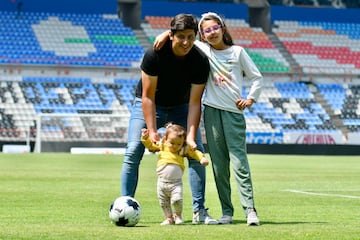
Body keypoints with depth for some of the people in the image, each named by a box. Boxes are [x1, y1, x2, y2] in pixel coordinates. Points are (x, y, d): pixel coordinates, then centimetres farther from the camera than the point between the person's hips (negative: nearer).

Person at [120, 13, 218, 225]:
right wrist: (152, 131, -30)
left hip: (181, 107, 2)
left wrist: (190, 136, -29)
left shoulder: (201, 61, -23)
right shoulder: (154, 54, -29)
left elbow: (194, 102, -20)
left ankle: (199, 211, -4)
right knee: (133, 152, -15)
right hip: (148, 105, -2)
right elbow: (148, 96, -25)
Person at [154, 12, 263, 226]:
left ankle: (250, 210, -14)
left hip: (234, 112, -2)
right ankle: (227, 212, 6)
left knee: (239, 161, -11)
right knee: (219, 164, 2)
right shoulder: (202, 50, 9)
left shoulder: (237, 52, 5)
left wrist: (251, 99, 0)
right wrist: (166, 34, -7)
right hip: (212, 111, 2)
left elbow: (257, 77, 10)